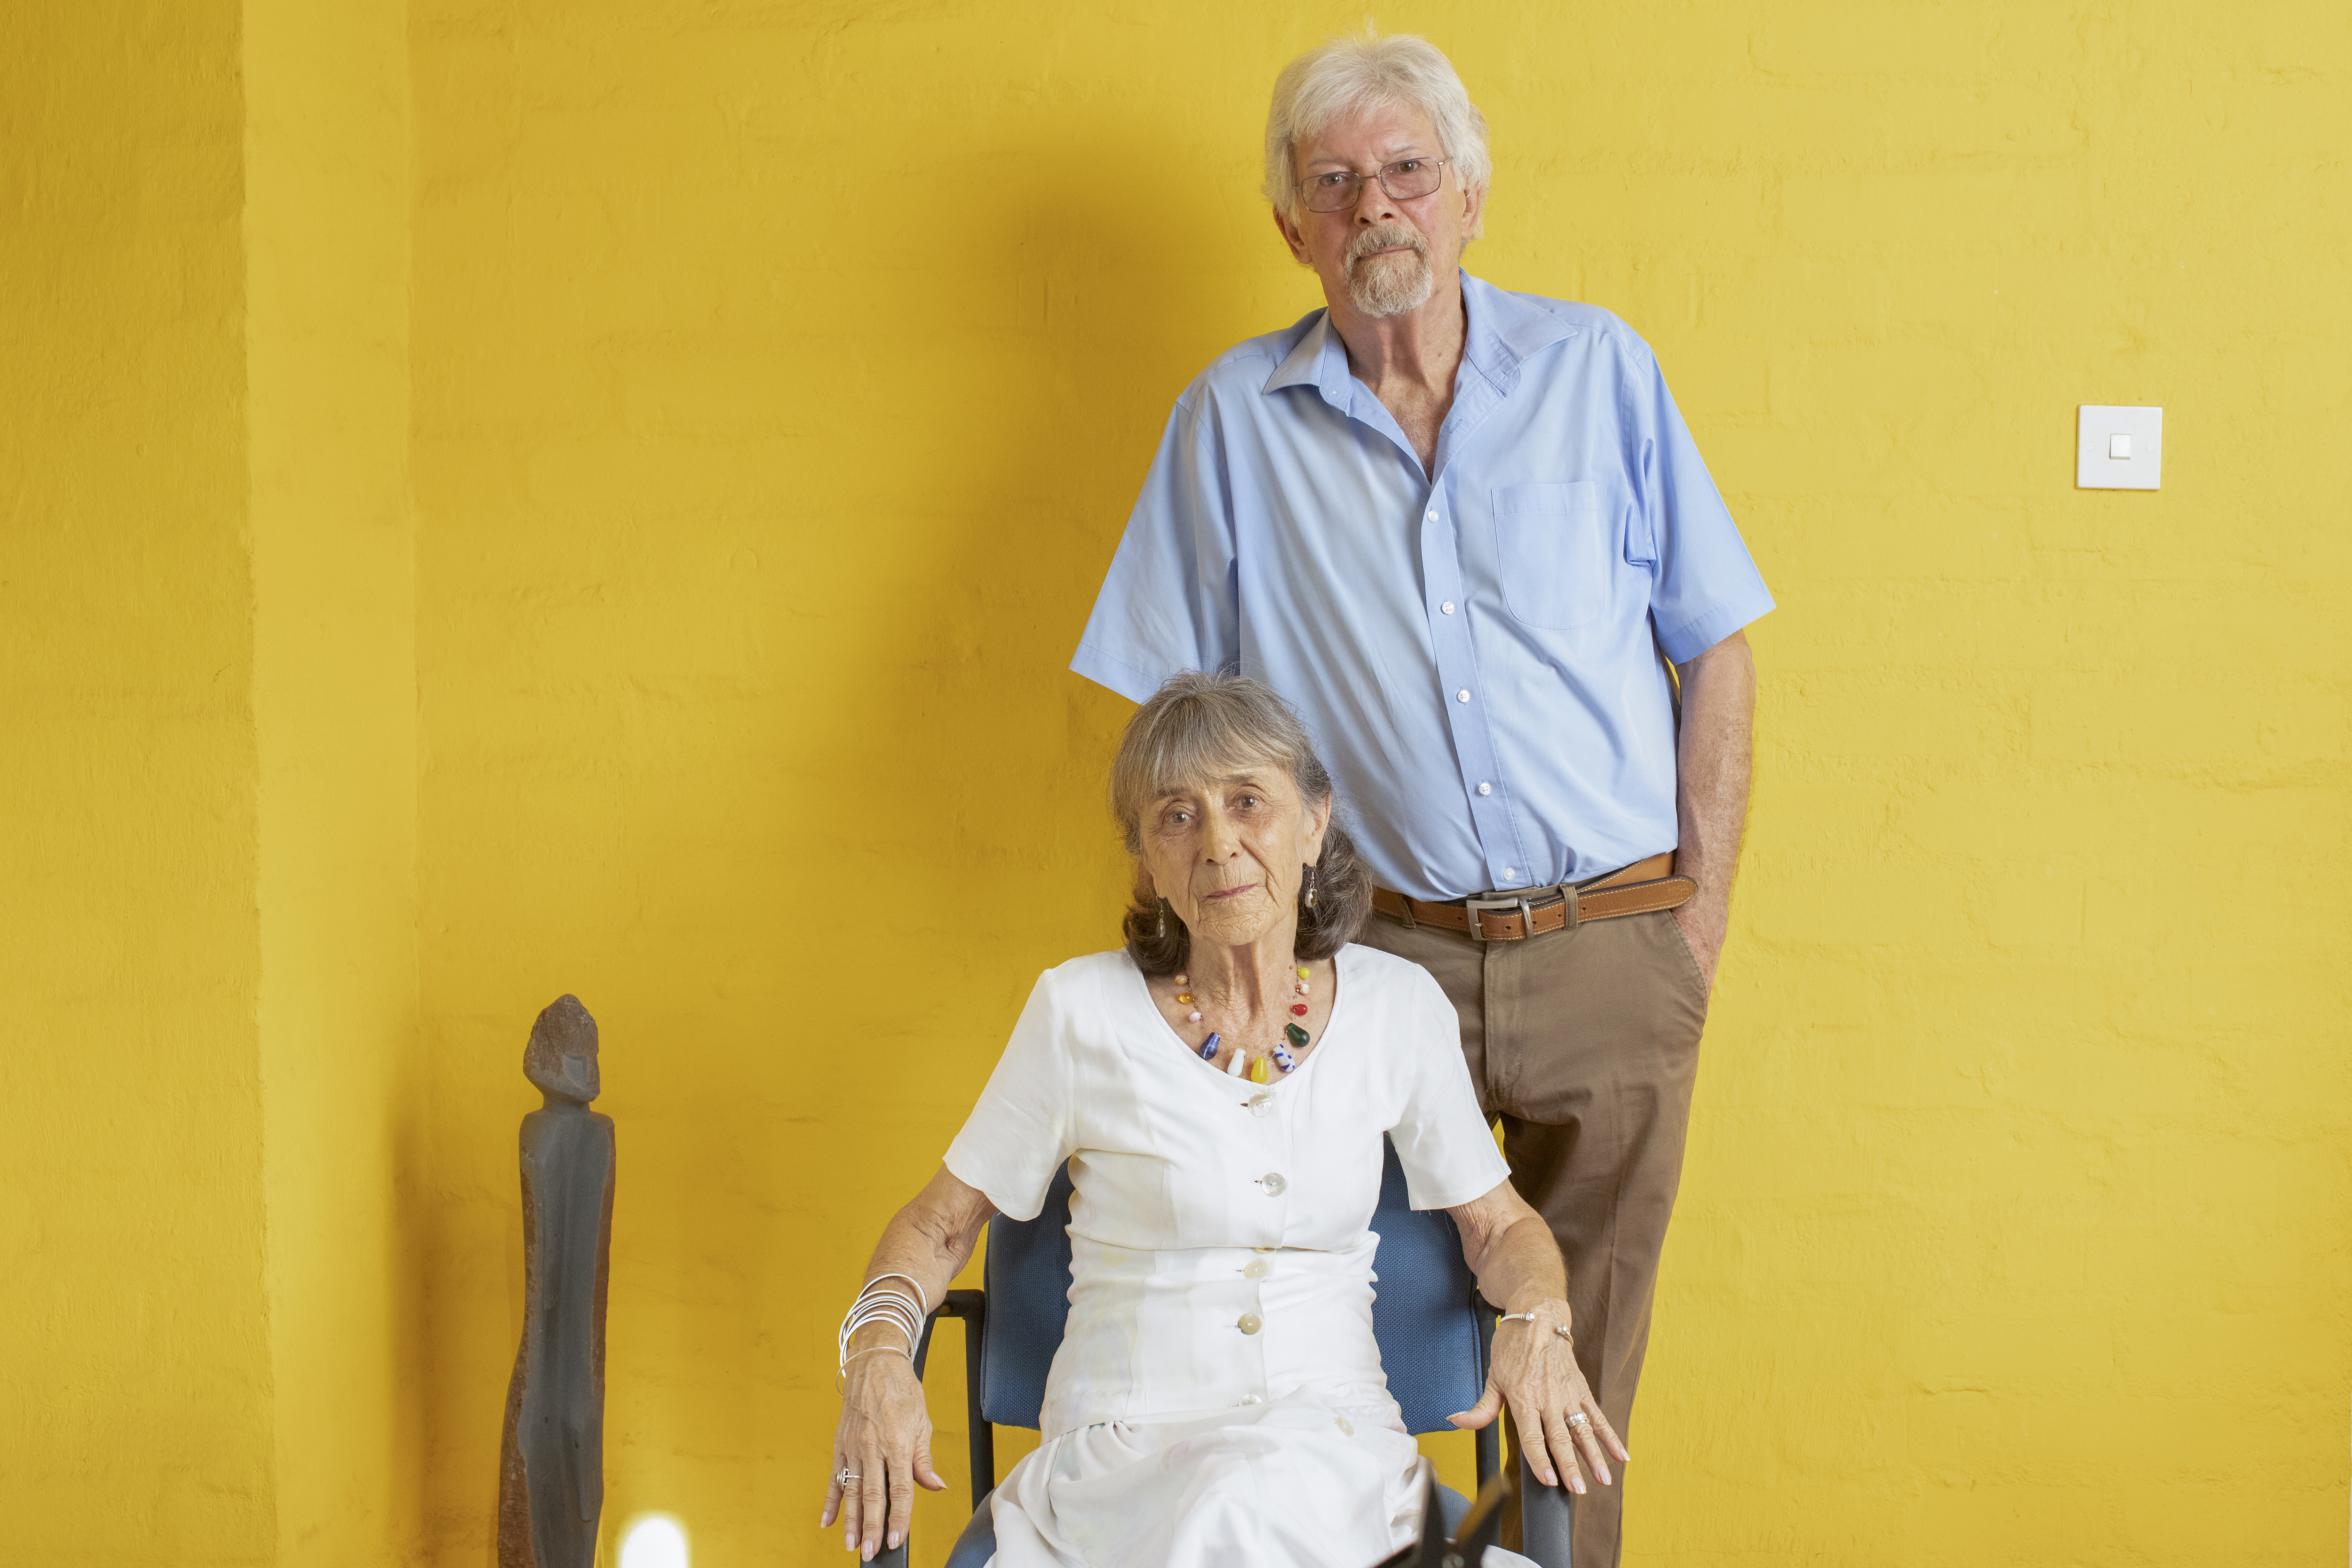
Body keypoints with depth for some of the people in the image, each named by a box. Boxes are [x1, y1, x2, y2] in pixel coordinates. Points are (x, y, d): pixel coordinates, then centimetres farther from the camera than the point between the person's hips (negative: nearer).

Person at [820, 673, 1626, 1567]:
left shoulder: (1397, 1007, 4)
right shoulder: (1081, 1009, -2)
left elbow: (1498, 1225, 15)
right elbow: (940, 1221, 8)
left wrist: (1538, 1323, -8)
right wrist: (876, 1352, -12)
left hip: (1331, 1453, 1)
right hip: (1121, 1452, -1)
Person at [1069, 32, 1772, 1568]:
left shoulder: (1597, 368, 4)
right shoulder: (1236, 419, 3)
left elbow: (1717, 653, 7)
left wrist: (1700, 925, 2)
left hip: (1613, 957, 1)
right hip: (1383, 953, 0)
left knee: (1579, 1377, 10)